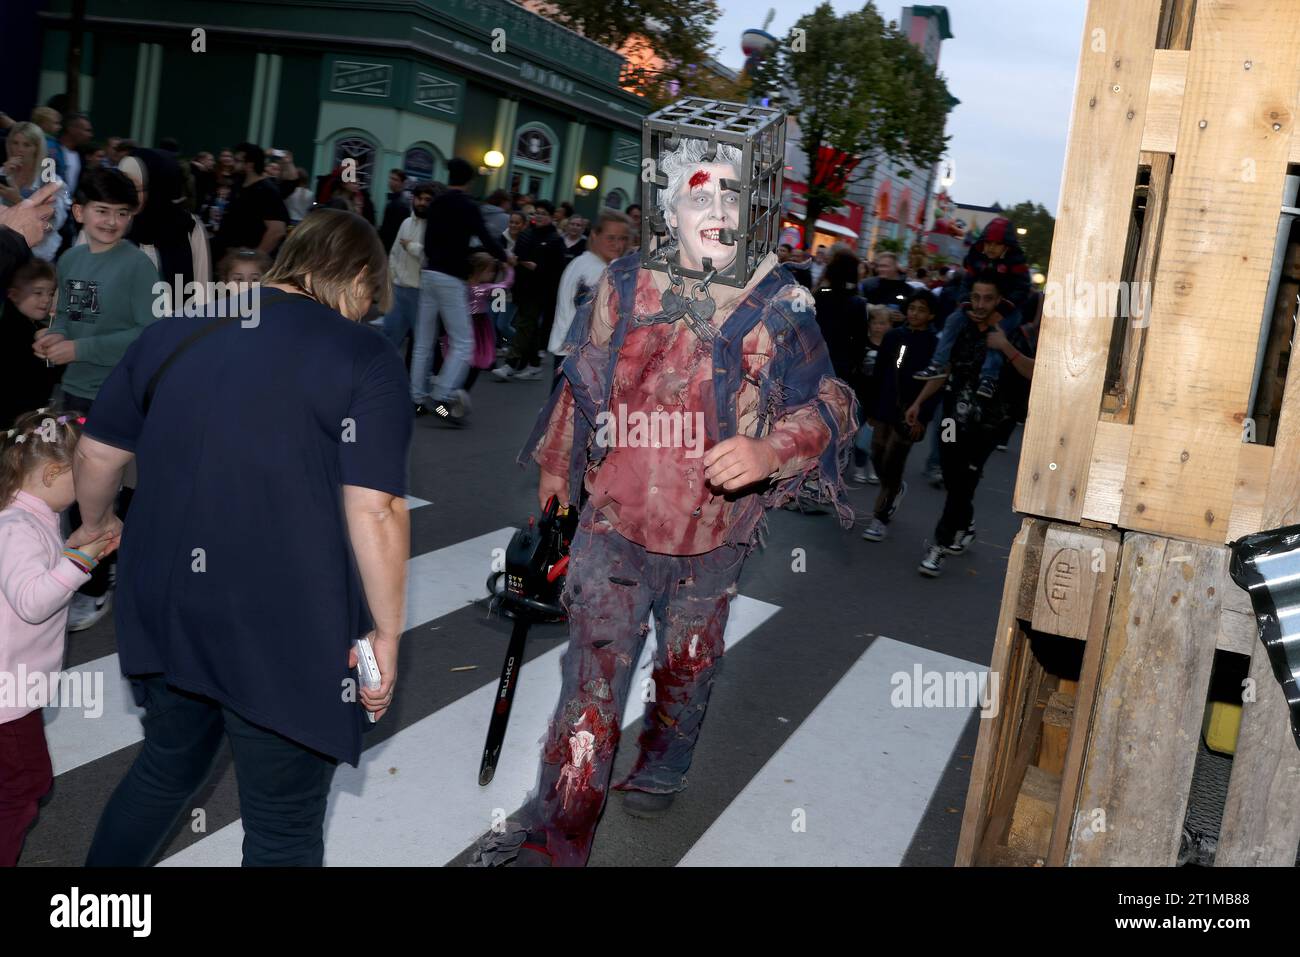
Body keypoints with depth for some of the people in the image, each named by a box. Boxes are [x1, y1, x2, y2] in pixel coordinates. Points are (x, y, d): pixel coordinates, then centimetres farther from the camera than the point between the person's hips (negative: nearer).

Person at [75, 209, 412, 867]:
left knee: (166, 767, 29)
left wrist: (96, 523, 33)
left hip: (166, 610, 6)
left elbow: (97, 452, 14)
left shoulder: (172, 331, 6)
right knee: (284, 832, 10)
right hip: (287, 633, -6)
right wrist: (387, 631, -8)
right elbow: (374, 510, -17)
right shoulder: (364, 357, -11)